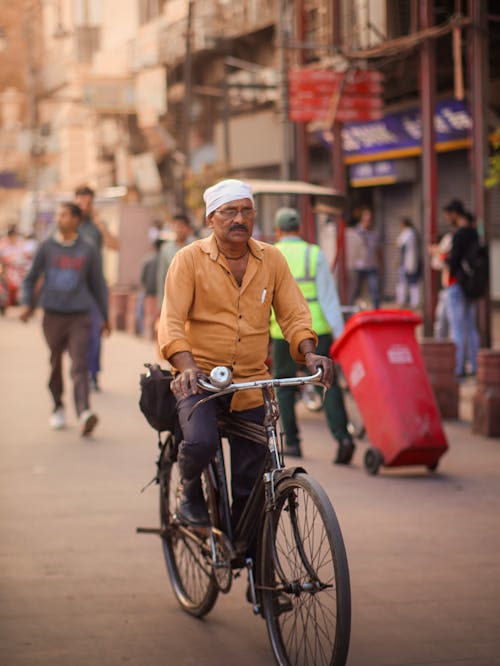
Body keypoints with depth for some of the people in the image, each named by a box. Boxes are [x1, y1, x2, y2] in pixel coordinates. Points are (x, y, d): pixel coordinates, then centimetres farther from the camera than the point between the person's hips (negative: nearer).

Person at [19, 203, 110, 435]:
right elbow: (31, 278, 13)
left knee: (79, 365, -14)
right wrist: (27, 304, -1)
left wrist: (105, 316, 15)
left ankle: (84, 413, -27)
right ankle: (58, 409, 28)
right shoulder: (46, 247, 5)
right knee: (55, 364, 10)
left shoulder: (88, 250, 4)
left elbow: (96, 284, 12)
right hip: (52, 315, 2)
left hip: (78, 316, -2)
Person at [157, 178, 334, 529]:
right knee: (201, 443, -29)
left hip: (251, 382, 3)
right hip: (200, 378, -3)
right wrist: (188, 366, -29)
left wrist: (309, 354, -15)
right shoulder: (189, 259, -5)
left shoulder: (272, 259, 5)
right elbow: (171, 322, -12)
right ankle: (191, 492, 4)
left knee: (250, 481, 4)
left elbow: (294, 313, 4)